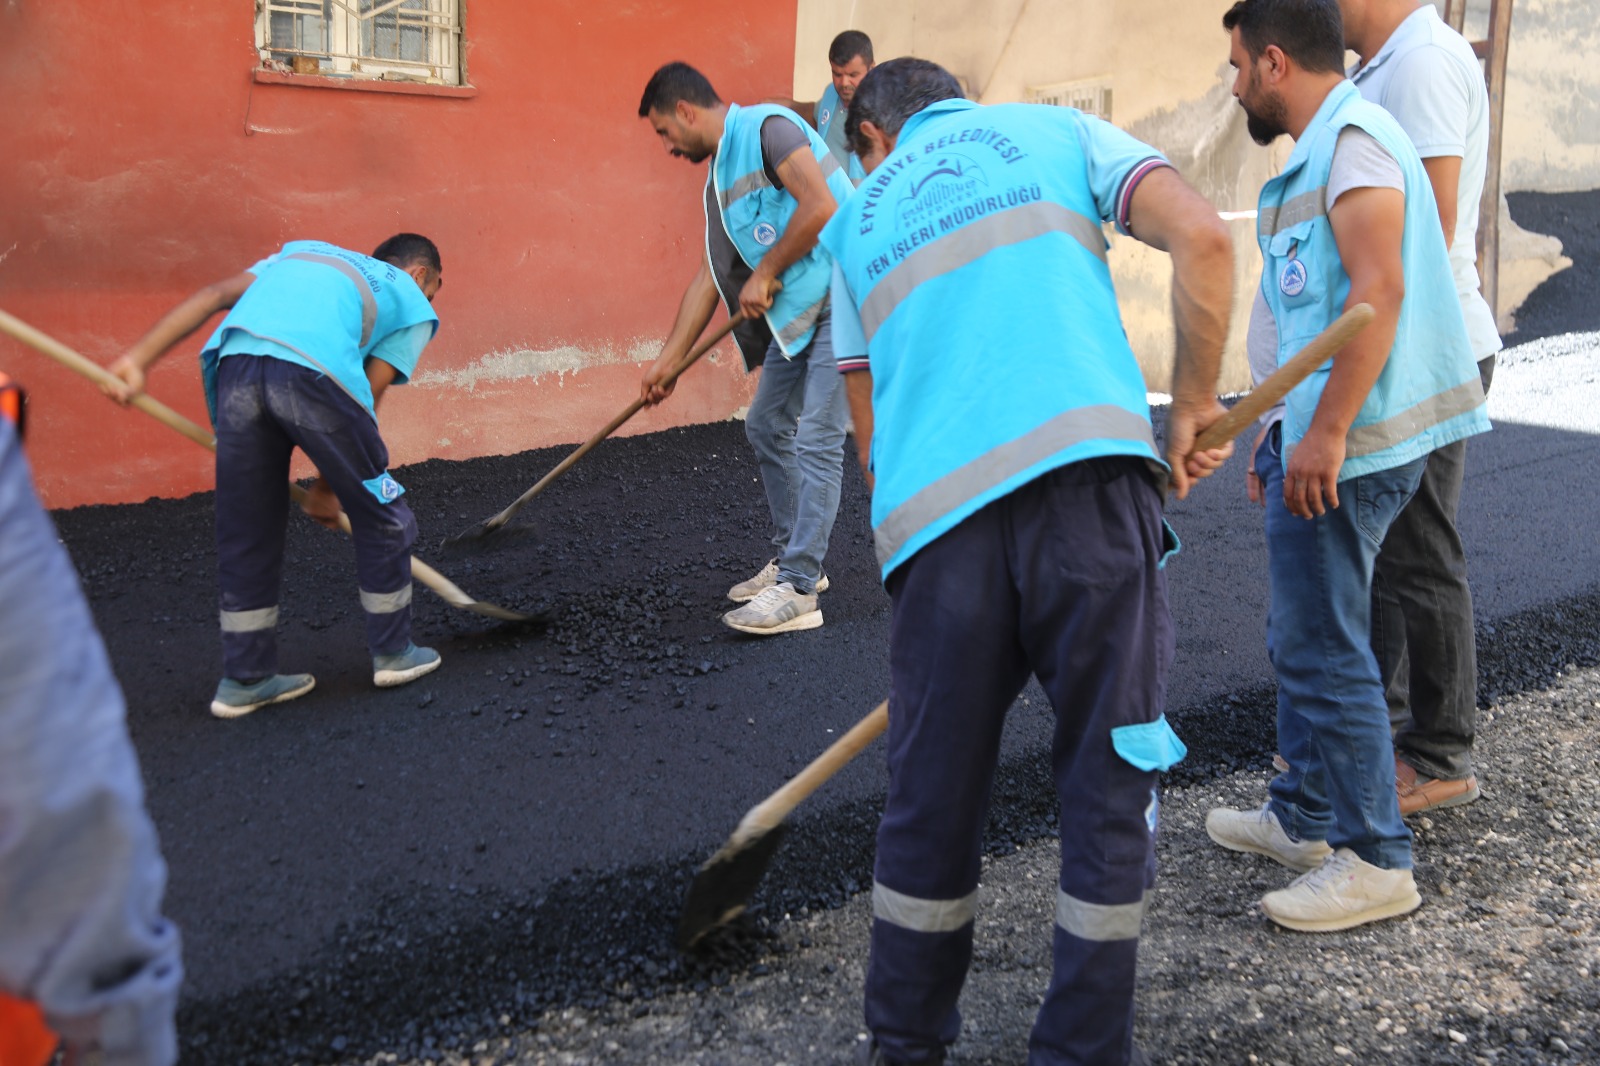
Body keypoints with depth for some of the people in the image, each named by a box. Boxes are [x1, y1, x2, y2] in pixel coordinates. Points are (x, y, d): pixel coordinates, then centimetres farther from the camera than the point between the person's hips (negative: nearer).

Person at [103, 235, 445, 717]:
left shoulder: (301, 252, 38)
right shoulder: (414, 306, 26)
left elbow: (214, 295, 21)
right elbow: (366, 400, 15)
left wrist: (137, 360, 14)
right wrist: (327, 488, 23)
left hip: (236, 363, 5)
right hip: (315, 371, -4)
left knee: (245, 531, 16)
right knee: (380, 515, 16)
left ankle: (245, 678, 25)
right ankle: (393, 652, 28)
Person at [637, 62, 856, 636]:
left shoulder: (766, 126, -11)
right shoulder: (720, 178, 17)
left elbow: (820, 206, -23)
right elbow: (710, 274, 20)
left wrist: (764, 275, -13)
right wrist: (667, 360, 19)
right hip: (798, 310, 10)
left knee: (816, 440, -11)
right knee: (766, 427, 14)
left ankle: (798, 590, -9)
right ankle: (792, 558, 27)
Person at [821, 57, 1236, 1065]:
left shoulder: (859, 216, 27)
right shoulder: (1058, 131, 21)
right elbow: (1203, 236, 2)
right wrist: (1193, 404, 10)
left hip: (933, 510, 2)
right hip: (1089, 465, -2)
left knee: (933, 801, 15)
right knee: (1111, 778, 11)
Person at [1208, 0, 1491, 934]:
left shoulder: (1353, 137, -12)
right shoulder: (1319, 150, 20)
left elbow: (1380, 291, -23)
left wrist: (1326, 435, -26)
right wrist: (1283, 441, 25)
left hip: (1349, 446, -11)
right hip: (1319, 440, 11)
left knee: (1324, 647, -6)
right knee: (1302, 638, 18)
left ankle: (1377, 862, 4)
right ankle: (1307, 818, 31)